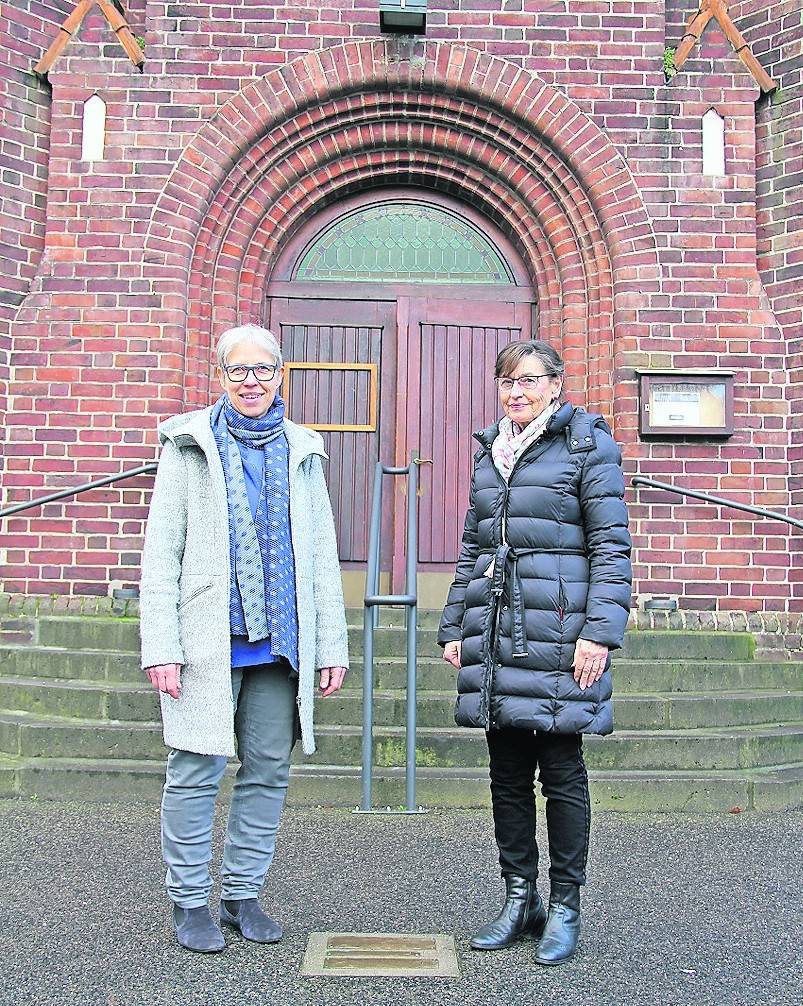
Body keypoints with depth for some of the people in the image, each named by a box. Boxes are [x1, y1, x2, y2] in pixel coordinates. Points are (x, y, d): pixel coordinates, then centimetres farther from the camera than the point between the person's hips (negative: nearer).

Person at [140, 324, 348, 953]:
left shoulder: (301, 451, 12)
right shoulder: (190, 446, 3)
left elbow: (323, 555, 12)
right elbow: (161, 552, -1)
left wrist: (331, 646, 7)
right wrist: (161, 645, -9)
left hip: (280, 641, 4)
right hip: (207, 640, -3)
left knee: (269, 771, 8)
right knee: (197, 772, 0)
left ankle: (243, 894, 23)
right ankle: (190, 902, 16)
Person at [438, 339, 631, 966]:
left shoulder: (587, 445, -1)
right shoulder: (489, 452, 17)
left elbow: (611, 545, -6)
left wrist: (600, 631, -14)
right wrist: (454, 627, 15)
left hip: (557, 633, -5)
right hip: (494, 633, 6)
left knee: (561, 771, 2)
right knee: (507, 772, 10)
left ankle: (565, 906, 16)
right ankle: (520, 897, 24)